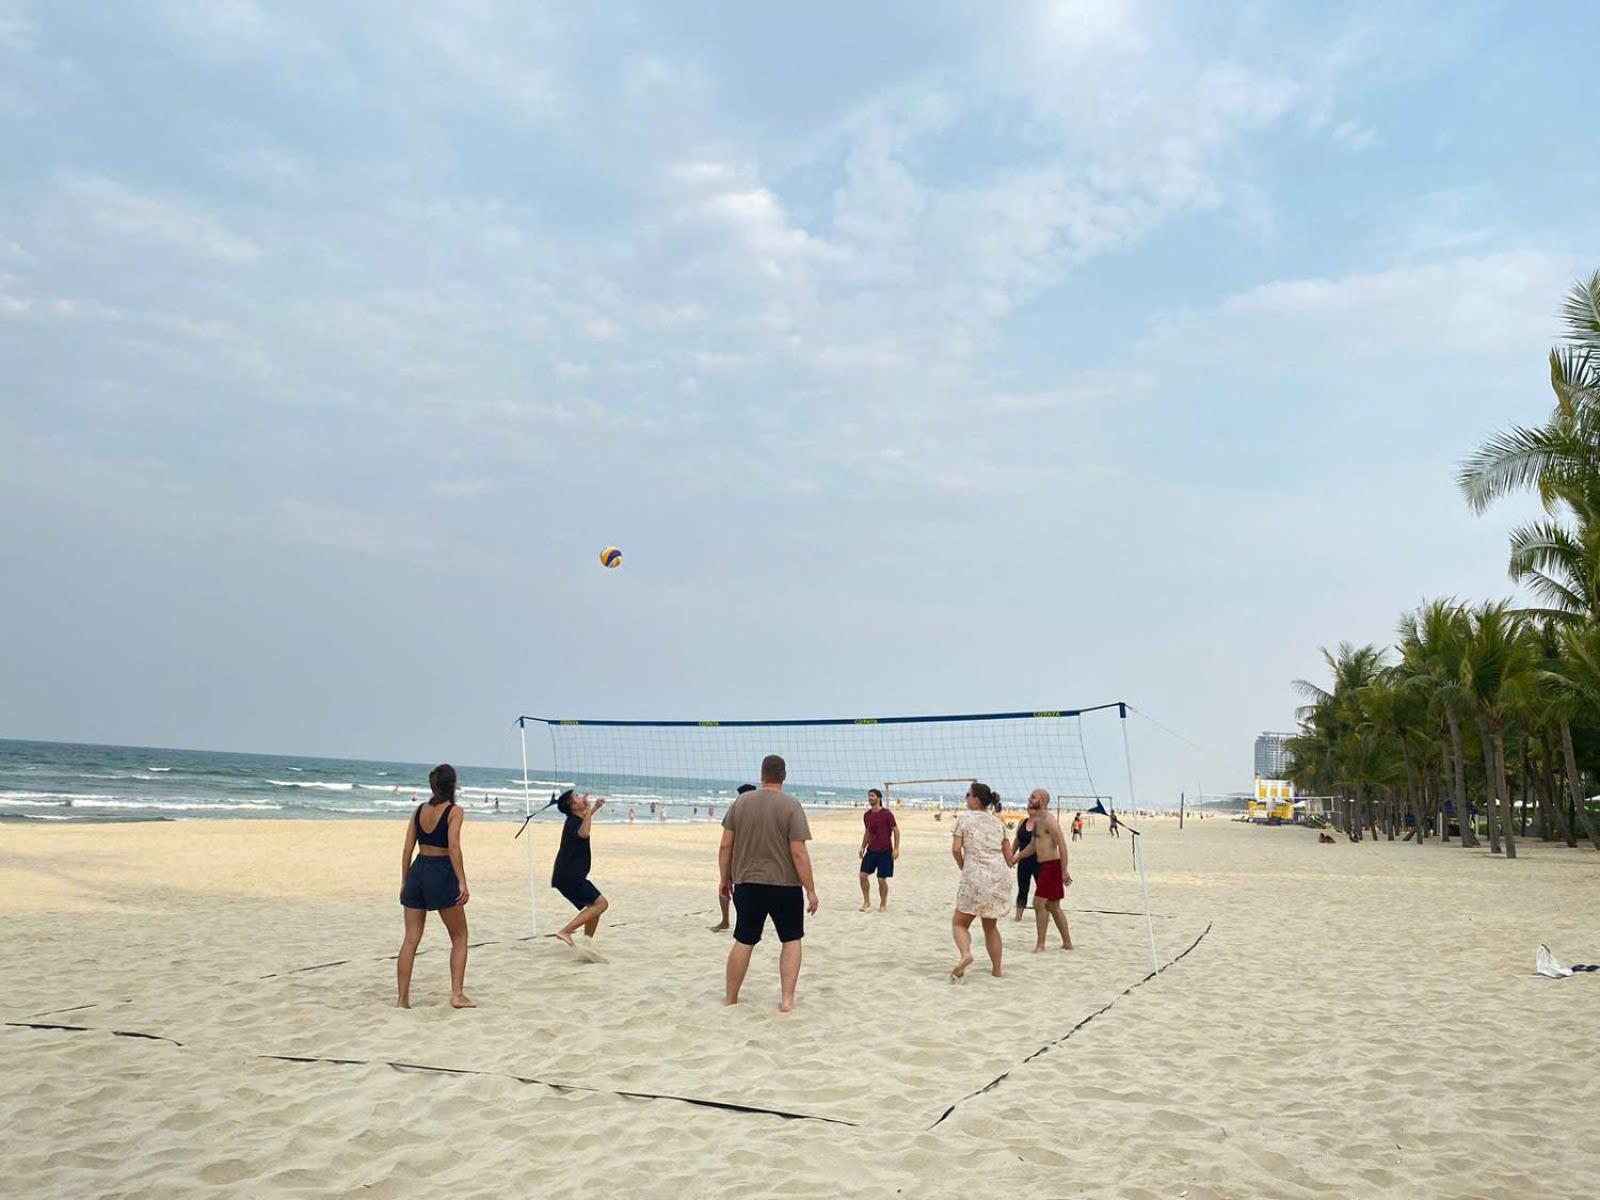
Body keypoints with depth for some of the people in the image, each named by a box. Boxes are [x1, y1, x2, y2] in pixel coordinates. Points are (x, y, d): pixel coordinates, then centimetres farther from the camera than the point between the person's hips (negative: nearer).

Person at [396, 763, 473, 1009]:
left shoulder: (419, 810, 9)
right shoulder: (454, 811, -7)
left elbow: (408, 849, 8)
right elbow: (453, 847, -17)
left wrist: (404, 882, 15)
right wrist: (462, 882, -17)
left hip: (417, 871, 5)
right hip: (442, 873, -5)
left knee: (411, 939, 10)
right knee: (459, 936, 9)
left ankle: (402, 999, 10)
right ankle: (457, 994, 4)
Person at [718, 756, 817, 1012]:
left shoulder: (741, 802, 0)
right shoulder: (791, 805, -10)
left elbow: (725, 846, 2)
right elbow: (799, 852, -15)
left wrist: (725, 879, 14)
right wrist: (810, 890, -9)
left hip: (747, 884, 3)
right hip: (785, 885, -3)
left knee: (744, 941, 15)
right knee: (791, 940, 13)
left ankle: (731, 997, 23)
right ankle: (787, 999, 5)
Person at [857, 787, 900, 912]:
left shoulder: (886, 814, -10)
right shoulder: (866, 815, 7)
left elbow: (896, 830, -7)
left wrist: (896, 849, -12)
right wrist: (862, 847, 12)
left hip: (885, 852, -5)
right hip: (871, 850, 5)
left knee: (882, 879, -2)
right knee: (863, 875, -3)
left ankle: (883, 905, 16)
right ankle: (866, 902, 14)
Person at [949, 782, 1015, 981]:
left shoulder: (964, 818, 2)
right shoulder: (998, 821, 15)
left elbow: (956, 849, -6)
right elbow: (1009, 857, 14)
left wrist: (961, 865, 12)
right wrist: (1013, 860, 36)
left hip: (975, 876, -5)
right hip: (1000, 875, 5)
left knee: (959, 922, 6)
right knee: (990, 926, 21)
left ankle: (965, 954, -21)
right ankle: (997, 969, 22)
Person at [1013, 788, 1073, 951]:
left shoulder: (1048, 820, -16)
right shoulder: (1038, 821, 15)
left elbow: (1062, 845, -21)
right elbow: (1033, 846, 25)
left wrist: (1064, 871, -24)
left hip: (1051, 865, -10)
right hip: (1044, 866, 10)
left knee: (1039, 903, -8)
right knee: (1053, 907, 15)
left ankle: (1040, 944, -3)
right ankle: (1067, 942, 22)